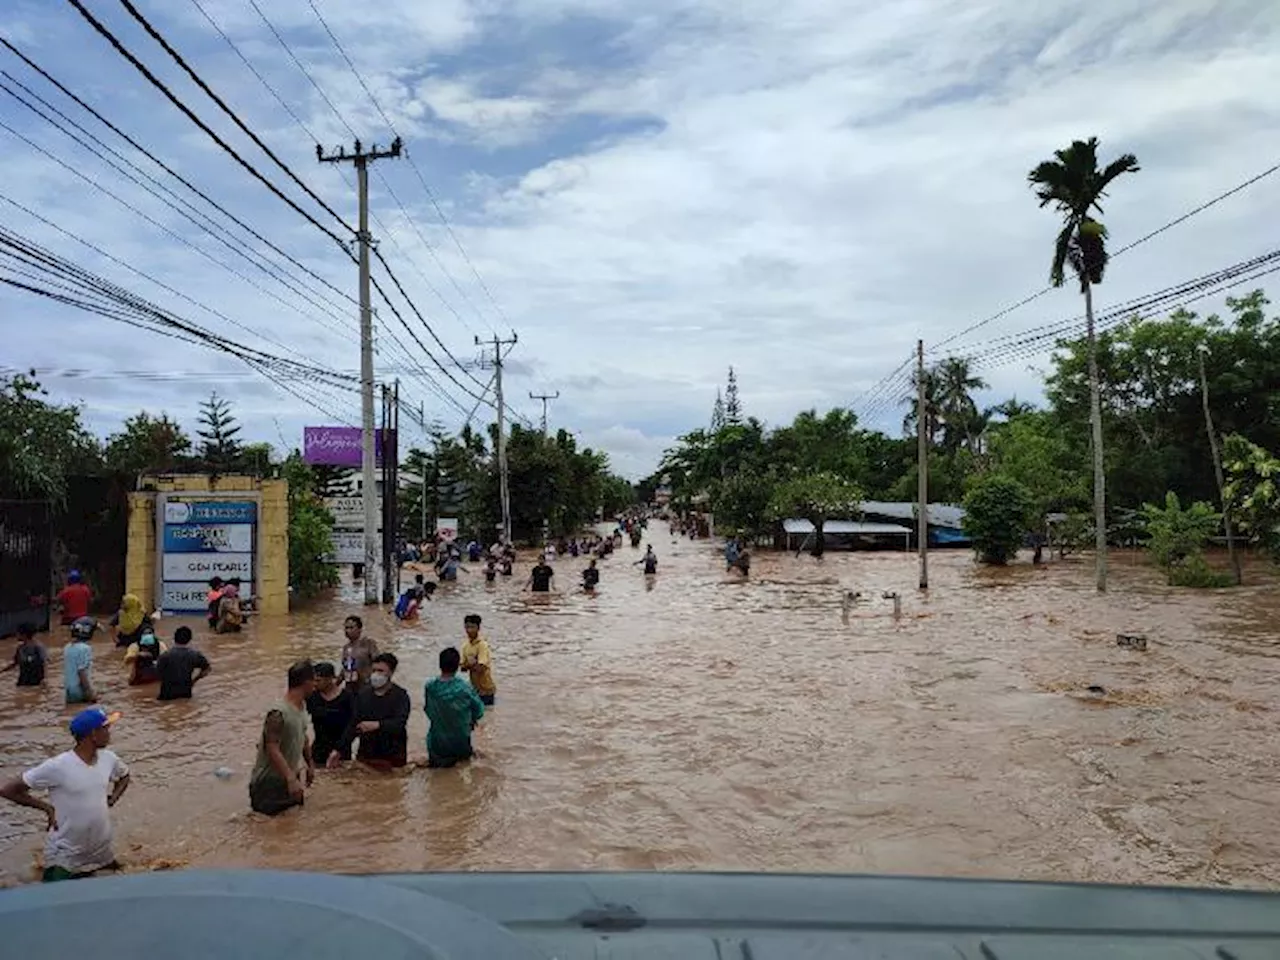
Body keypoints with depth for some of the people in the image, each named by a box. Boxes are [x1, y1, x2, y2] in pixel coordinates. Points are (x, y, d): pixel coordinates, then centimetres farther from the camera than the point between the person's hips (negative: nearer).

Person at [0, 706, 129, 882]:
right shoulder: (58, 766, -23)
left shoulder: (109, 758, -5)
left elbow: (124, 777, 17)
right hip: (64, 858, -5)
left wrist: (111, 799, 2)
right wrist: (47, 807, -15)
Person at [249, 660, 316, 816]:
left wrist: (310, 765, 21)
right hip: (269, 783, -9)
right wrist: (291, 779, -34)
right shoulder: (278, 714, -27)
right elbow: (273, 750, -30)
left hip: (289, 779, 9)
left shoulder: (302, 705, 1)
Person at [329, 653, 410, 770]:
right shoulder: (363, 694, 8)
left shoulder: (400, 695, -6)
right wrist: (339, 749, 6)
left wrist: (377, 725, -36)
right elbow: (353, 724, 12)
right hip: (365, 756, 4)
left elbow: (400, 723, -20)